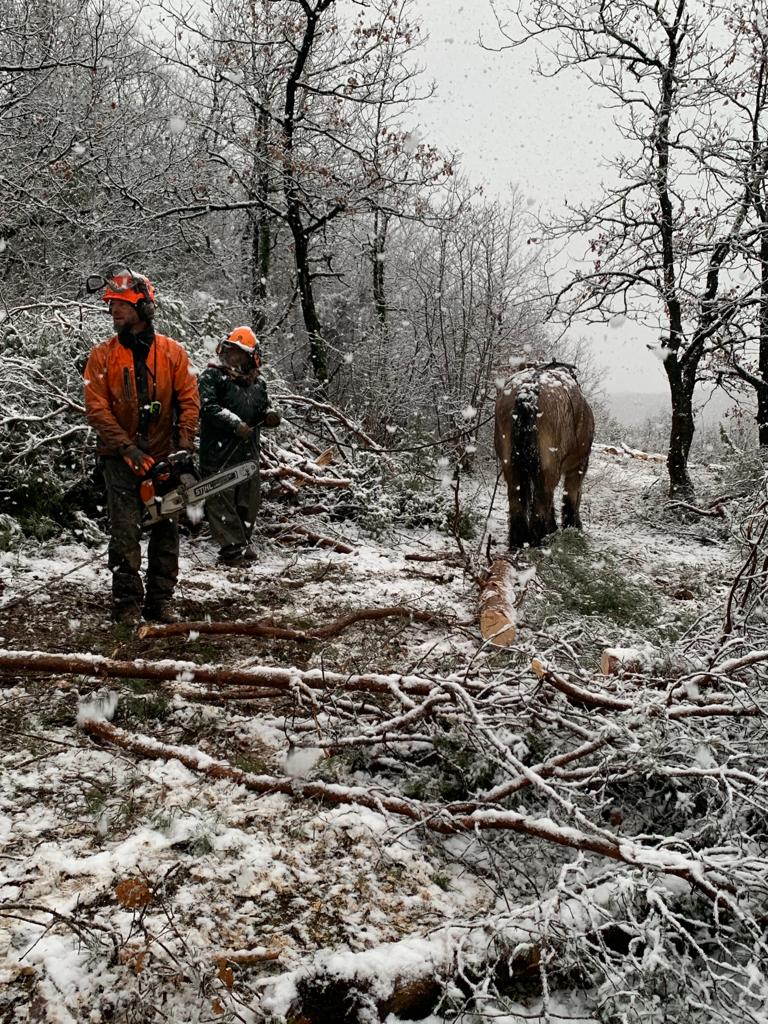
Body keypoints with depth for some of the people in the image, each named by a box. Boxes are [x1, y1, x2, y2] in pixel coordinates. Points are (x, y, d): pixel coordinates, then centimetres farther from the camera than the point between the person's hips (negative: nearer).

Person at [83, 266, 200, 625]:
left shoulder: (172, 352, -1)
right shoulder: (102, 356, -3)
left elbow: (189, 401, -3)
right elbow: (97, 408, -9)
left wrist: (185, 445, -14)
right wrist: (127, 448, -17)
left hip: (164, 457, 2)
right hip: (122, 460, -1)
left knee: (166, 532, 7)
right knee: (125, 533, -4)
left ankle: (160, 600, 17)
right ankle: (127, 601, 4)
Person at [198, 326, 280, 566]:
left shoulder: (258, 382, 16)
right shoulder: (212, 375, -4)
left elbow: (262, 410, 25)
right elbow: (207, 407, -16)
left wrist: (269, 416, 0)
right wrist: (235, 424, -23)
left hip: (249, 452, 6)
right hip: (219, 453, -6)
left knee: (249, 500, 10)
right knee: (221, 500, -7)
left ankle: (242, 544, 22)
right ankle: (232, 548, -5)